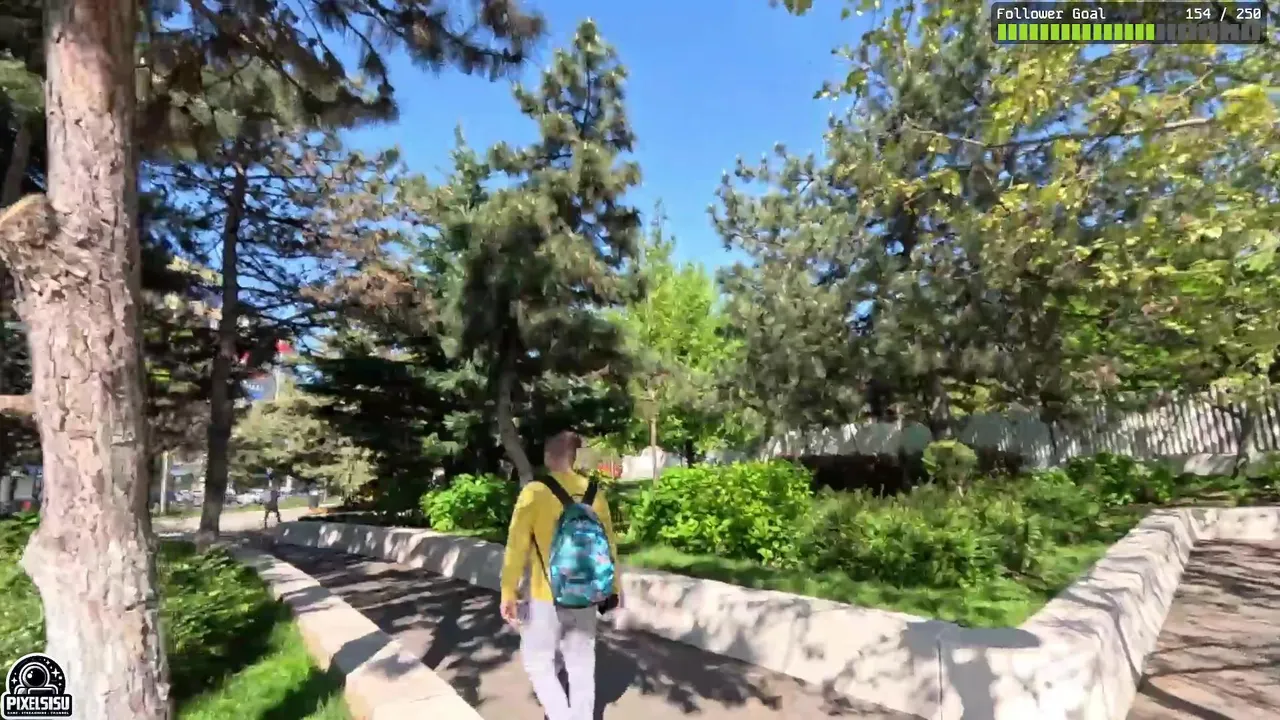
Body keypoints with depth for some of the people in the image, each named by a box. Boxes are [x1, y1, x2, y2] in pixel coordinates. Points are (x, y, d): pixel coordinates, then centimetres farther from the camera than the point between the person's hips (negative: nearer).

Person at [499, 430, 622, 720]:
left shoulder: (535, 492, -13)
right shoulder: (594, 492, -1)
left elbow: (517, 546, -12)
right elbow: (608, 544, 5)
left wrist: (508, 593, -2)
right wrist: (614, 586, 16)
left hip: (547, 597, -4)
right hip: (585, 596, 4)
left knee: (537, 660, 16)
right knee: (581, 663, 17)